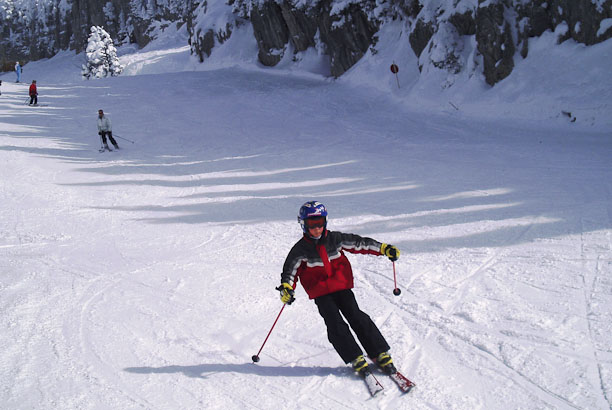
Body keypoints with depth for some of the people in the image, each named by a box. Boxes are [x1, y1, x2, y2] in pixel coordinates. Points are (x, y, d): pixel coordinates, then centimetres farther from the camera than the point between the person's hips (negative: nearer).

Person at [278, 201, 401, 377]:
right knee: (335, 325, -13)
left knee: (357, 318, -9)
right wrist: (286, 288, -18)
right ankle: (356, 359, -8)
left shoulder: (335, 238, 1)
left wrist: (384, 248, -2)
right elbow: (290, 271, 0)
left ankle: (381, 354, -4)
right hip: (321, 295, -1)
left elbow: (359, 243, 4)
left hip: (342, 287, 1)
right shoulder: (300, 249, -2)